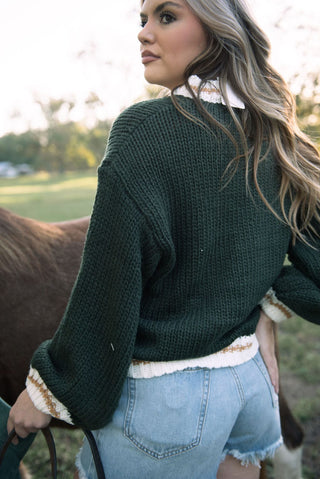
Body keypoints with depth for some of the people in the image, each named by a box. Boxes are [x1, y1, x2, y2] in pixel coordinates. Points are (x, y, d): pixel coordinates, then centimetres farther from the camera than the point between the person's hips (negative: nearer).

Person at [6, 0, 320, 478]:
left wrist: (48, 390, -8)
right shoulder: (276, 140, 0)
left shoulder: (144, 130, -19)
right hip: (249, 376, 6)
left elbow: (107, 293, -19)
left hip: (164, 396, -6)